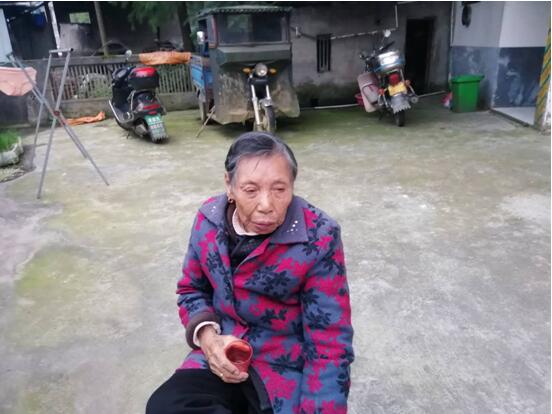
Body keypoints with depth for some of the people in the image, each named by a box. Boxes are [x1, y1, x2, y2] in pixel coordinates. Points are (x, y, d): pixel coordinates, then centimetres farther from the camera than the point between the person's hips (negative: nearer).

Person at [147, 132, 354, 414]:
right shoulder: (209, 218, -7)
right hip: (223, 356, 4)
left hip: (286, 369, -4)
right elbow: (191, 289, 8)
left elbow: (329, 343, -18)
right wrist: (206, 335, -11)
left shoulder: (319, 238, -20)